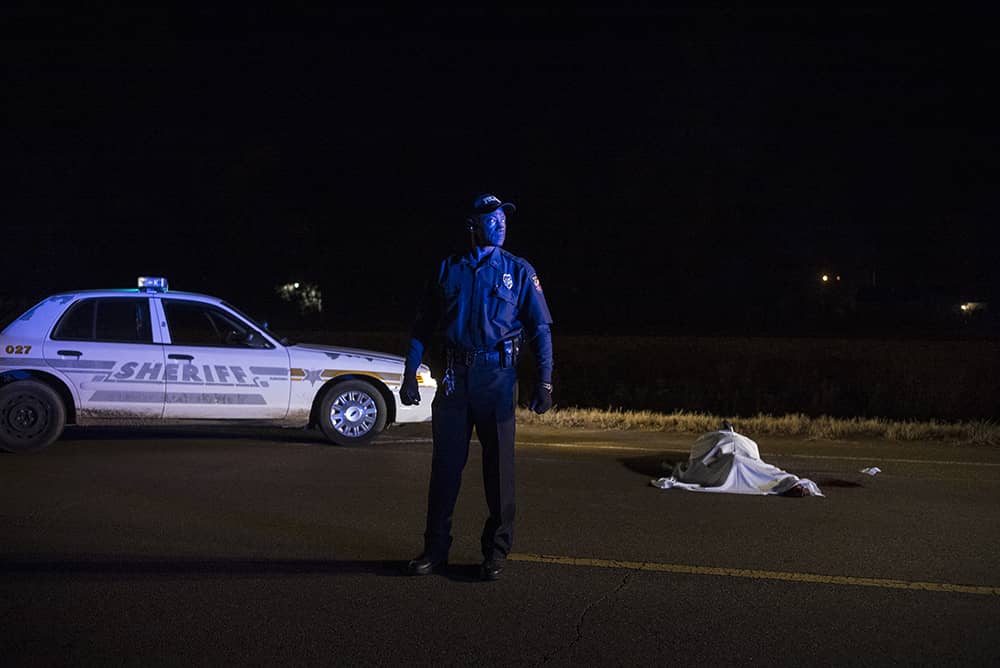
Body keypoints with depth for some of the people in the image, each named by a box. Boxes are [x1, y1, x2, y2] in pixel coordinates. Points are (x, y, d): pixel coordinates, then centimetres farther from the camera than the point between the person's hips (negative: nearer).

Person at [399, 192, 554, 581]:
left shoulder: (518, 271, 5)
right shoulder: (448, 270, 9)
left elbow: (540, 328, 2)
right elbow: (423, 326, 11)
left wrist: (544, 382, -7)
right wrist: (410, 374, 4)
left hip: (497, 377, -1)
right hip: (455, 376, 2)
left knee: (498, 464, 4)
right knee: (446, 462, 5)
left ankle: (496, 552, 14)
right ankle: (436, 548, 16)